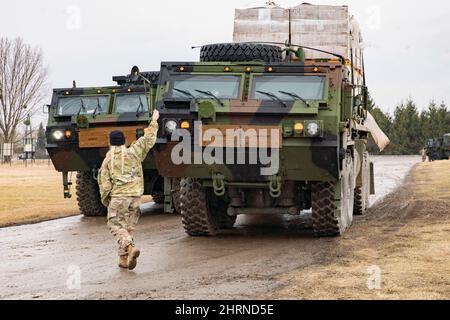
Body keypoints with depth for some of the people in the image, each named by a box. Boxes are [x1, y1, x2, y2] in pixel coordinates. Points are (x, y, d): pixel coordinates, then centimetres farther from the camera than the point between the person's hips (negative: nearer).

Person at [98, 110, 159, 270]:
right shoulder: (134, 152, 5)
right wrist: (154, 121, 26)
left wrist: (105, 200, 12)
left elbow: (104, 184, -2)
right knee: (128, 227, 12)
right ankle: (123, 259, 12)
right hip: (135, 196, 3)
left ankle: (130, 247, -23)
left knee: (116, 225, 2)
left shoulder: (108, 160, 1)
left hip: (118, 196, -3)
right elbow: (149, 139, 14)